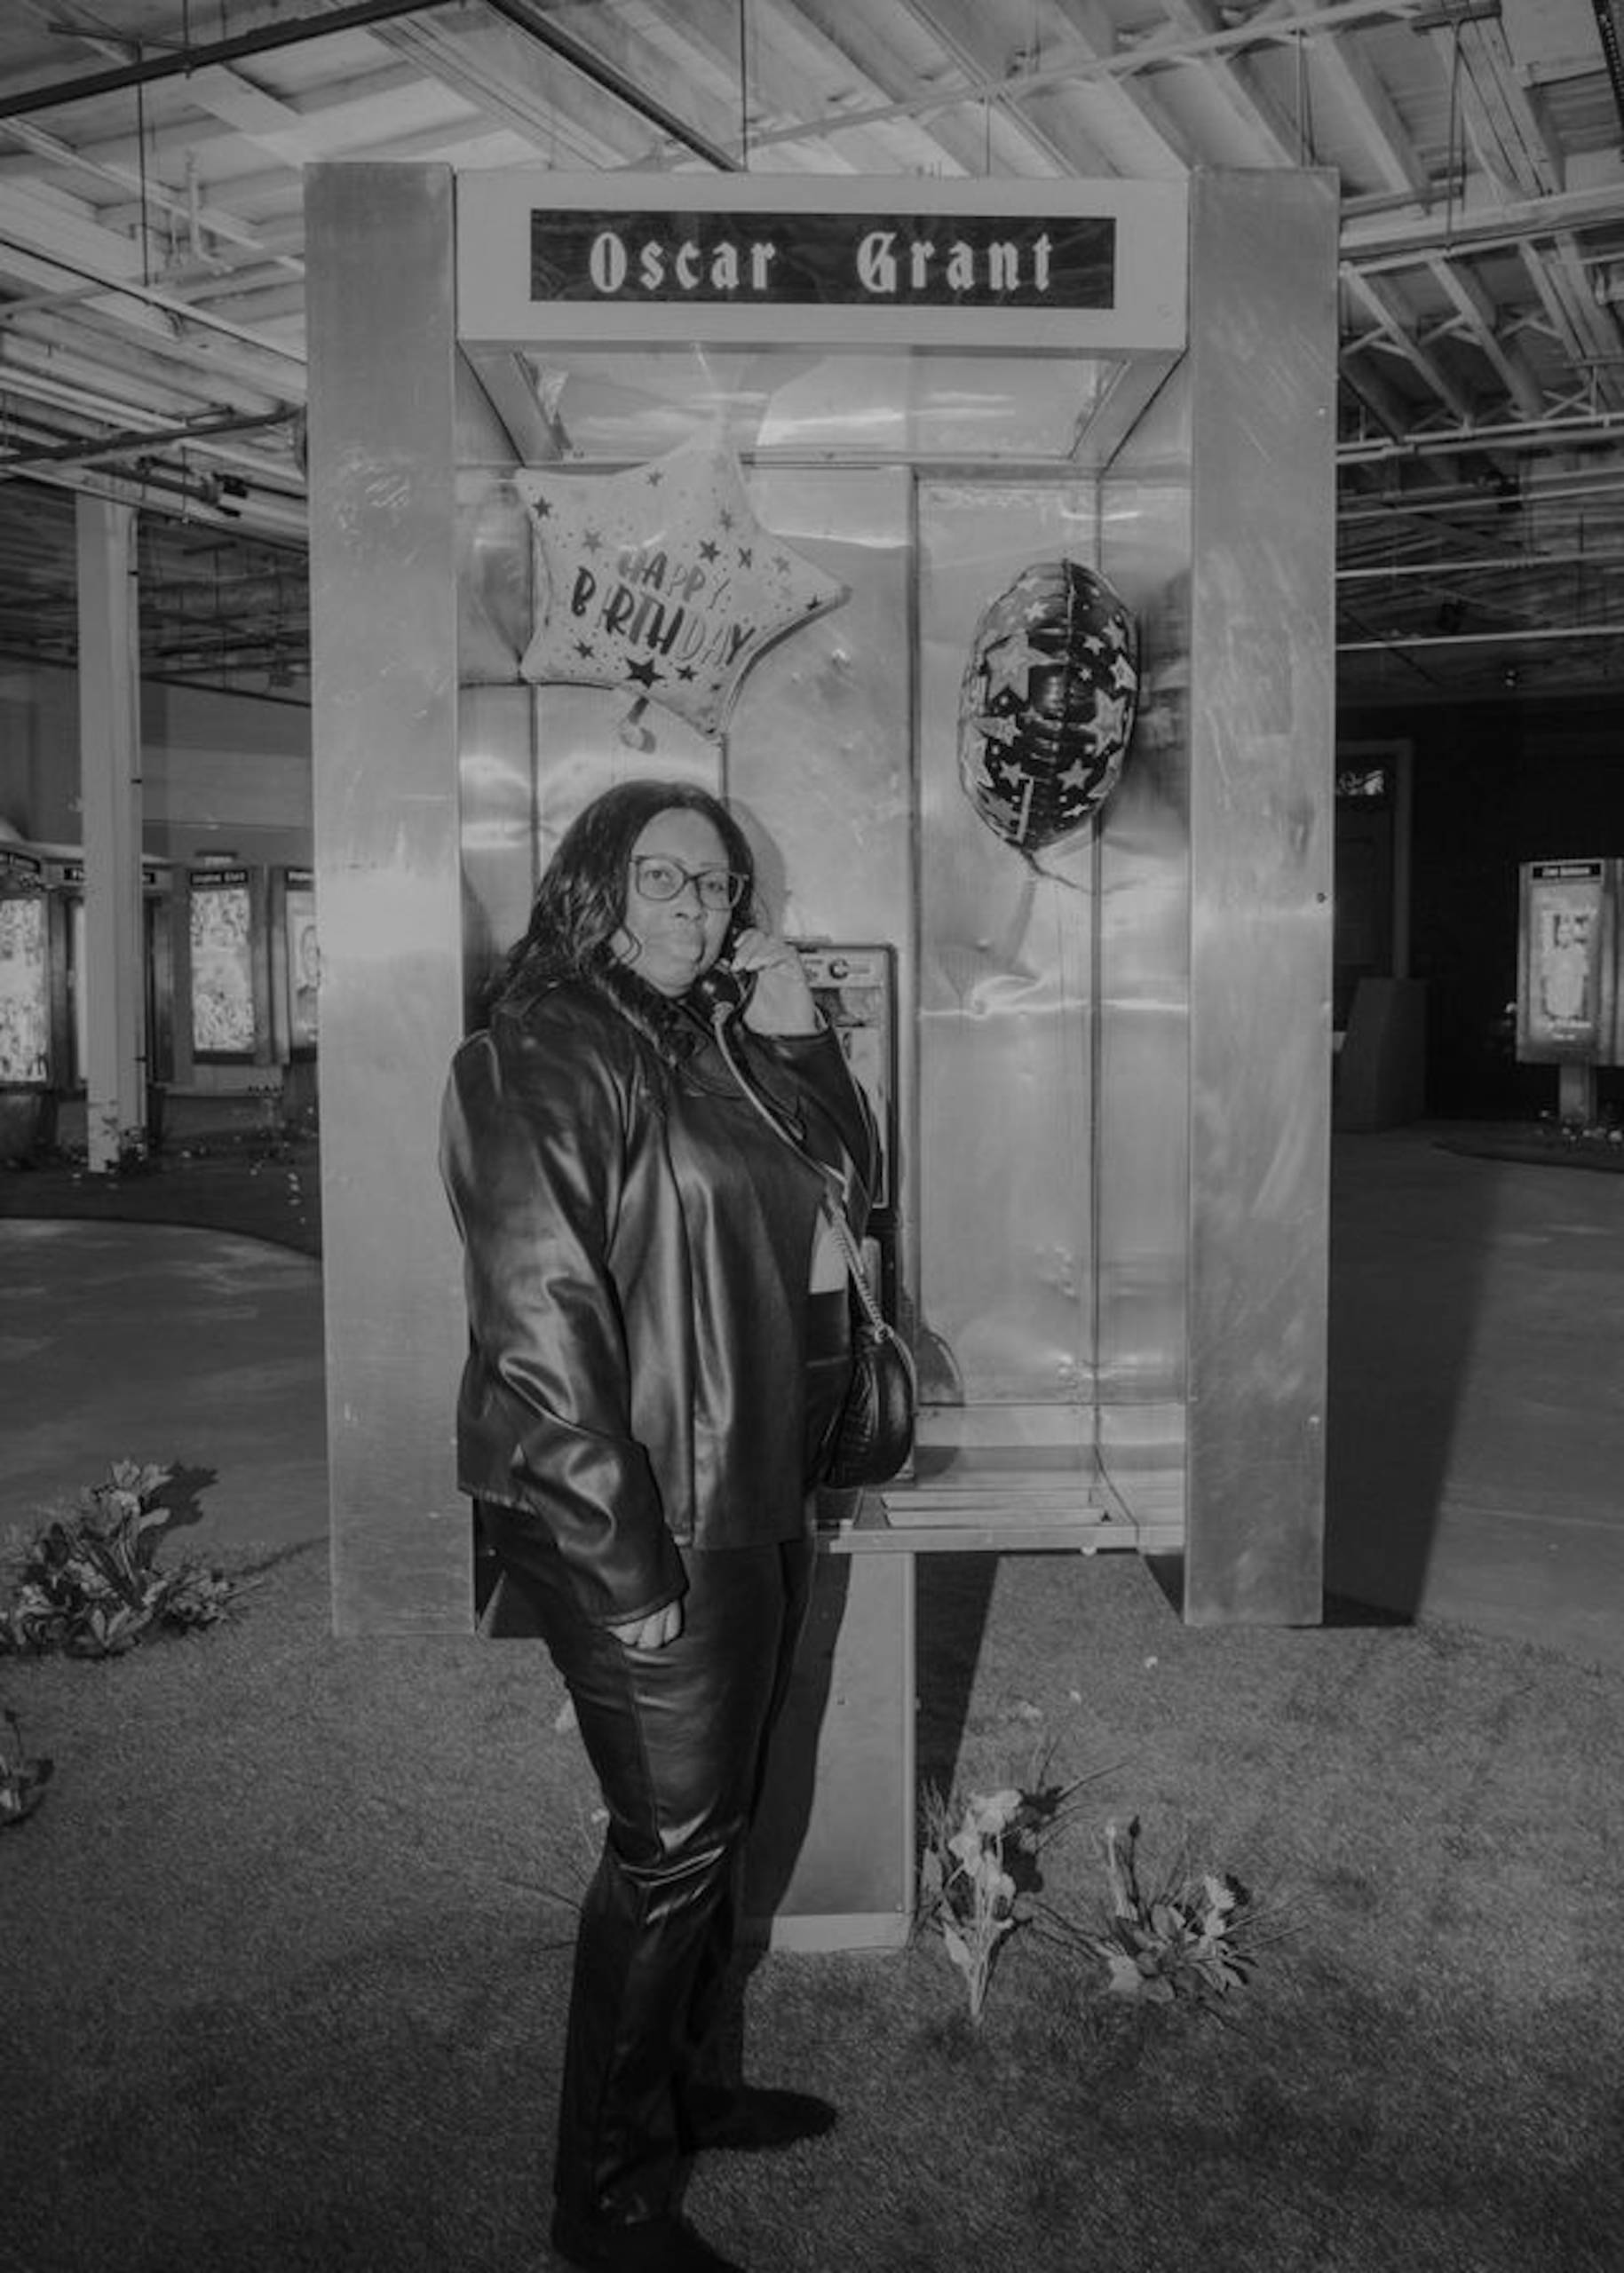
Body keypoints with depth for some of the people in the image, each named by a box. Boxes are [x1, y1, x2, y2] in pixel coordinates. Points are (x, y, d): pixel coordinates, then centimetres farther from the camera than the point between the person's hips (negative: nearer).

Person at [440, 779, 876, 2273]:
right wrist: (625, 1561, -22)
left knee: (718, 1819, 20)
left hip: (753, 1503, 8)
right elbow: (539, 1319, -20)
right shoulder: (545, 1061, -14)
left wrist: (800, 1039, 3)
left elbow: (846, 1185, 19)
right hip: (646, 1524, -8)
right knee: (672, 1843, 1)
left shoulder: (708, 1047, 11)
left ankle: (692, 2087, 40)